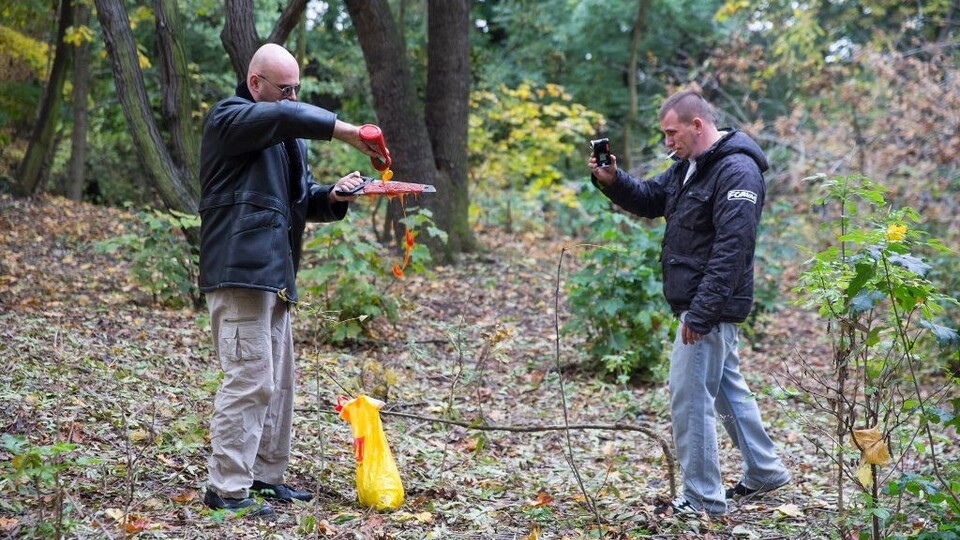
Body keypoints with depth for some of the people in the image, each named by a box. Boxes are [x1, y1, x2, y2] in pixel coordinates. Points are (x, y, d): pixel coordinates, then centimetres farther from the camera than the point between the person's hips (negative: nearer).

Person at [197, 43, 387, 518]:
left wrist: (333, 196, -1)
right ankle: (226, 488, -7)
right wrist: (351, 133, -27)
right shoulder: (228, 118, -4)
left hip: (274, 275, 9)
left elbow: (303, 201, 20)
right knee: (249, 380, -12)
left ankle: (266, 476, 20)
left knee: (277, 384, 12)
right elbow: (288, 116, -24)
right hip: (239, 271, -9)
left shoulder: (288, 136, 23)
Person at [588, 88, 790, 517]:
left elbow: (731, 251, -25)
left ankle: (702, 498, 6)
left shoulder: (736, 171, -20)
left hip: (711, 306, -10)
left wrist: (700, 313, -27)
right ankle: (764, 471, 35)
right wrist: (612, 181, -1)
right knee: (727, 387, 21)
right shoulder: (689, 165, 11)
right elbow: (650, 199, 20)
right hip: (701, 303, 10)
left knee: (690, 397, -4)